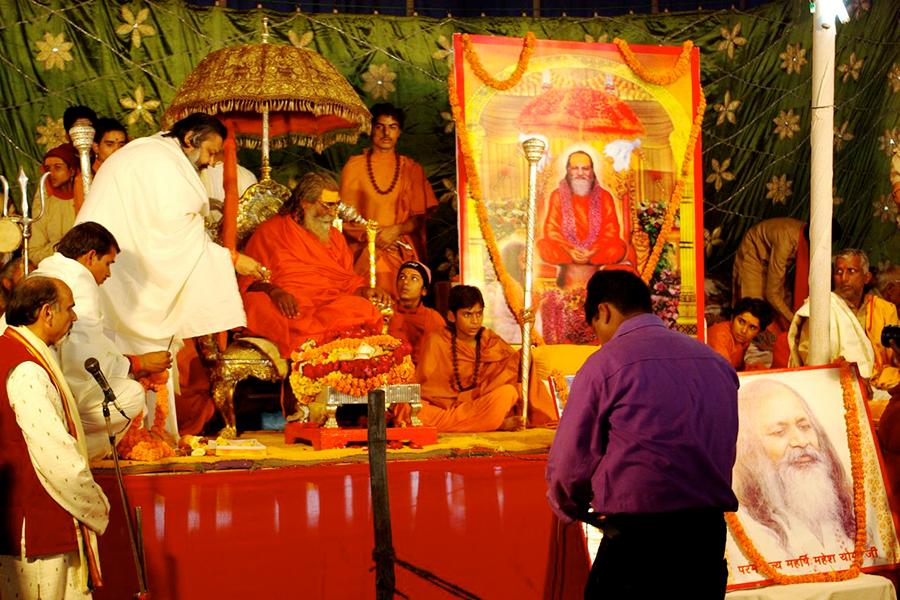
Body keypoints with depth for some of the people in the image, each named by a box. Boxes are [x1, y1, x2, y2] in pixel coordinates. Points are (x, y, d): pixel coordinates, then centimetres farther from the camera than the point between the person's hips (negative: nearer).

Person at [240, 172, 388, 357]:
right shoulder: (270, 231, 12)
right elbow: (249, 280, 3)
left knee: (362, 309, -32)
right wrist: (273, 291, -19)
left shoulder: (334, 236, 28)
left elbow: (349, 281, 25)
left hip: (334, 304, 3)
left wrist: (364, 290, 2)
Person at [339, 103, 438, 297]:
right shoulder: (354, 166, 10)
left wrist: (396, 230, -10)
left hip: (402, 253, 1)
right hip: (363, 253, -1)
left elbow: (420, 216, 9)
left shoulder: (412, 169, 14)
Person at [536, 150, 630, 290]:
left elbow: (611, 231, -3)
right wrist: (570, 250, -20)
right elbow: (551, 230, -2)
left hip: (596, 250, 0)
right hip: (565, 249, 0)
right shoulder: (558, 195, 3)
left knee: (619, 249, -28)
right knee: (543, 246, -28)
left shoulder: (604, 196, 4)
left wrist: (593, 251, -20)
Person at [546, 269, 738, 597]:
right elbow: (723, 453, 15)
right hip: (710, 534, 6)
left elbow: (570, 462, -4)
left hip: (637, 538, -6)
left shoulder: (604, 364, -7)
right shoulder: (717, 361, 11)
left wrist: (573, 509, 16)